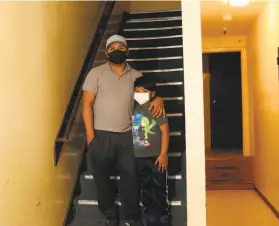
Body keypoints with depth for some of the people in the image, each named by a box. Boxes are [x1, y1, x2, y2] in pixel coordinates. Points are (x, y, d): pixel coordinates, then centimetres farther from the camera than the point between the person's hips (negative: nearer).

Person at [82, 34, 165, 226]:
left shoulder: (136, 76, 8)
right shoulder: (96, 73, 0)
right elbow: (87, 104, -4)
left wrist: (158, 99, -11)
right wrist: (90, 134, -11)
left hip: (127, 136, 2)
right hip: (101, 136, -1)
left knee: (131, 177, 7)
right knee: (102, 178, 10)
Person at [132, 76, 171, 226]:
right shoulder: (132, 108, 2)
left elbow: (165, 131, -10)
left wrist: (163, 154, -13)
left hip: (156, 156, -3)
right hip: (138, 157, 4)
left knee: (159, 187, 7)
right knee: (145, 187, 14)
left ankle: (163, 214, 23)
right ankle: (151, 214, 29)